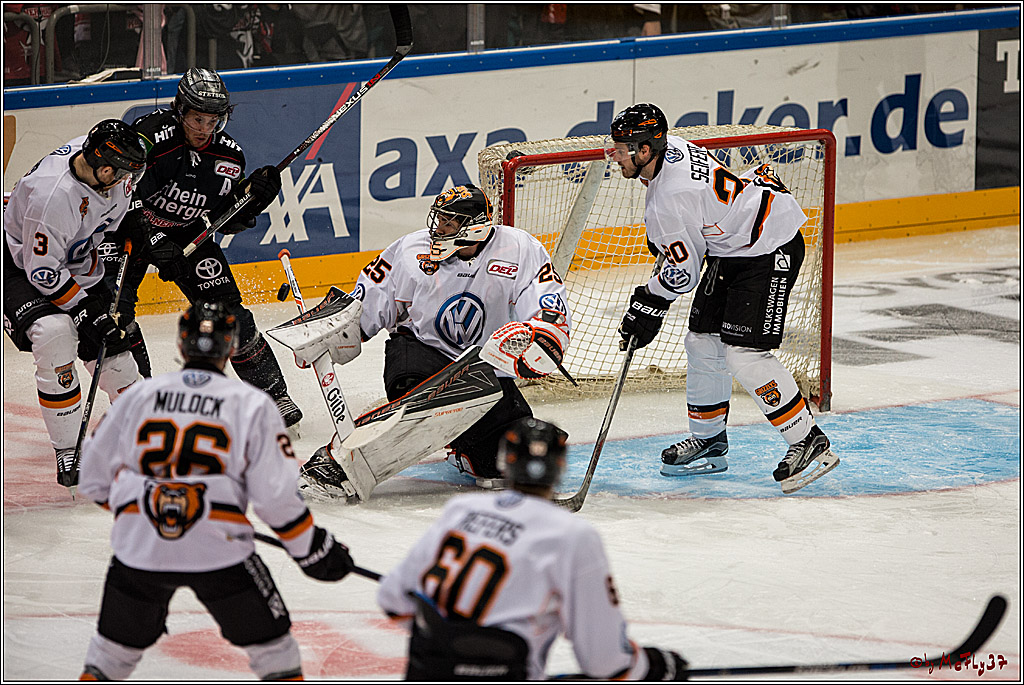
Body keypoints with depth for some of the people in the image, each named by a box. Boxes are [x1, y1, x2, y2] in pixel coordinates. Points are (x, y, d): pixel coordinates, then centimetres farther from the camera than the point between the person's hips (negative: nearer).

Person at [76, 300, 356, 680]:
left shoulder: (137, 396, 7)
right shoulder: (251, 404, 0)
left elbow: (94, 480, 12)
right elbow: (275, 496, -7)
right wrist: (313, 550, 6)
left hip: (138, 549, 3)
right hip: (218, 550, -3)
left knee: (114, 649, 22)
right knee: (274, 649, 12)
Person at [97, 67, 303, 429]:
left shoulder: (228, 156, -9)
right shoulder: (151, 135, -27)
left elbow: (230, 220, -1)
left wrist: (255, 194, -19)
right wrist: (154, 240, -39)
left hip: (189, 234, 3)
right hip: (131, 227, -3)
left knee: (224, 304, -9)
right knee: (113, 304, -20)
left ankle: (273, 391, 1)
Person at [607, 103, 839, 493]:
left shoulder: (666, 204, -27)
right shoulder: (670, 148, 0)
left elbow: (683, 273, -18)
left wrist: (648, 304, -2)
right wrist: (663, 242, 25)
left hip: (770, 254, -11)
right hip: (732, 248, 11)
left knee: (743, 354, -17)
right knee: (703, 341, 12)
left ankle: (809, 442, -10)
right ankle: (708, 440, 25)